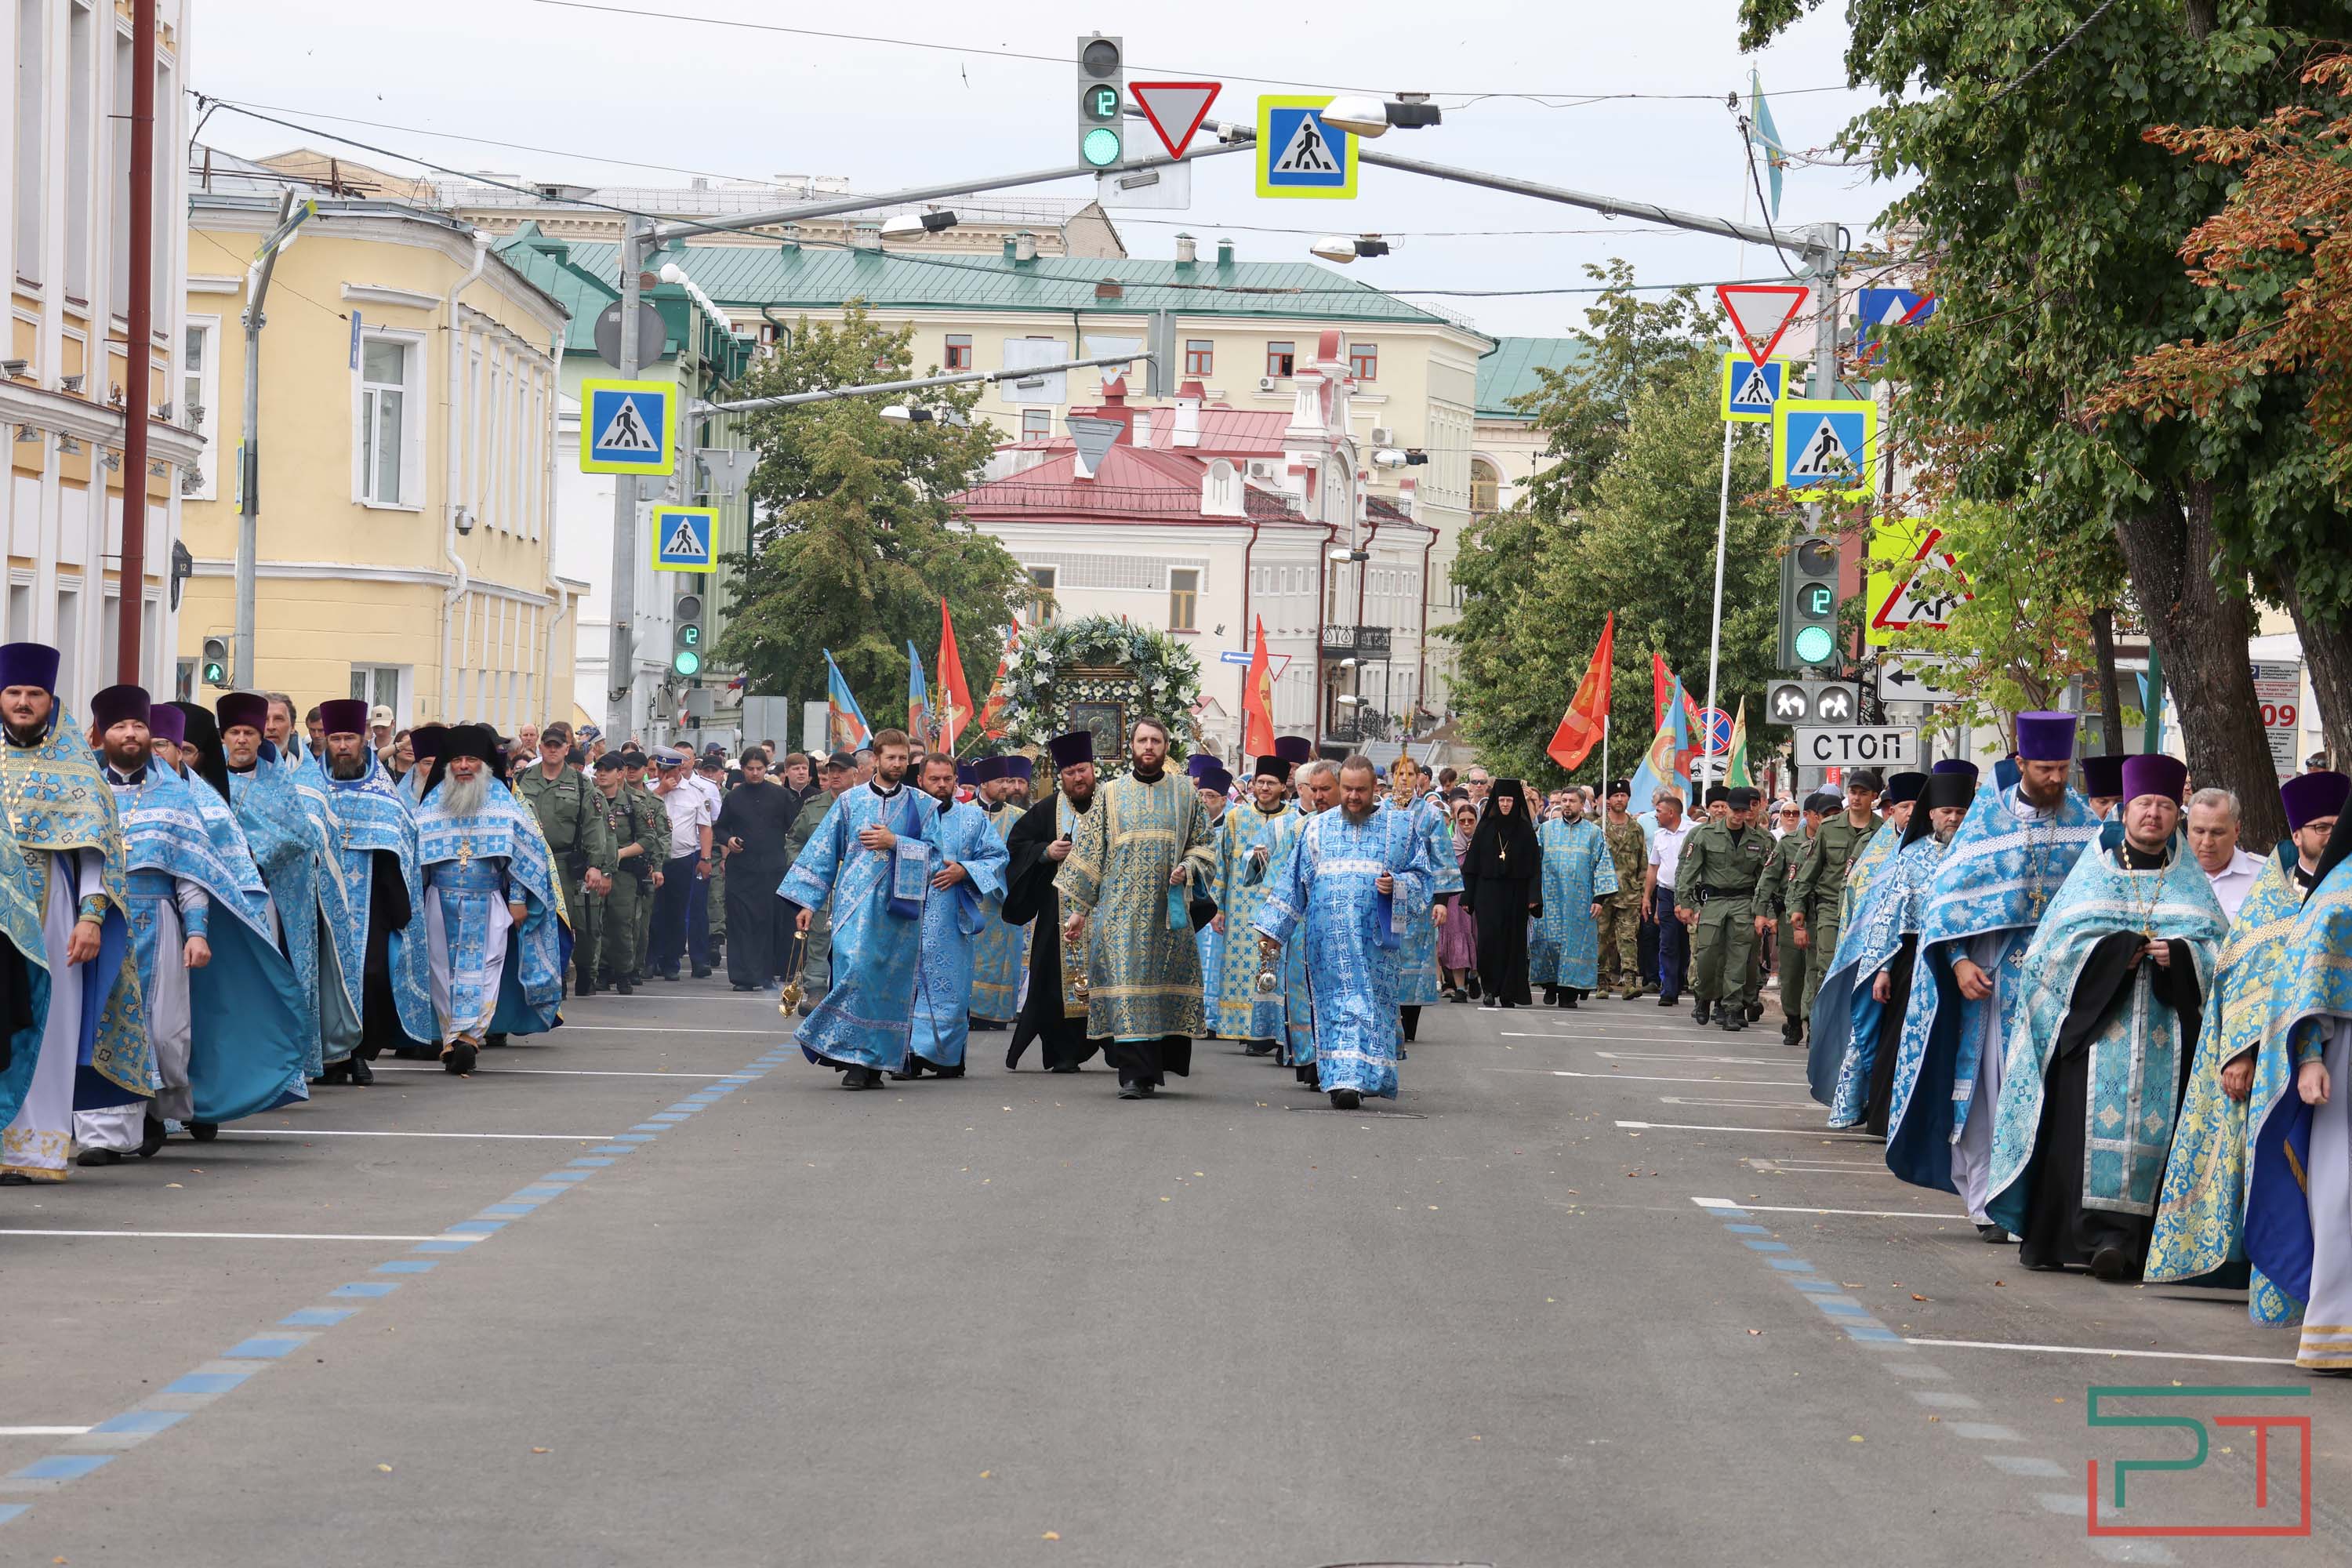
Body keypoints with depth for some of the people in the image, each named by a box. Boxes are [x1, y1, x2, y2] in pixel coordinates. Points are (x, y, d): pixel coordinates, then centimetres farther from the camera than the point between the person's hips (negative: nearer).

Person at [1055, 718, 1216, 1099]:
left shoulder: (1186, 794, 11)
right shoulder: (1110, 795, 8)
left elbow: (1203, 845, 13)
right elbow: (1087, 854, 8)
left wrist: (1187, 868, -9)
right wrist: (1077, 908, 3)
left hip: (1168, 909, 1)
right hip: (1120, 908, -1)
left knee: (1165, 988, 1)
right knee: (1126, 986, -10)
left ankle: (1152, 1068, 15)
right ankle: (1135, 1075, -11)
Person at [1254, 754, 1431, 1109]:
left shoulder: (1401, 826, 9)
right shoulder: (1318, 828, 14)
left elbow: (1421, 877, 8)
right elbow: (1293, 881, 16)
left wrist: (1396, 886, -14)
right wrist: (1273, 930, 13)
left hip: (1375, 935, -1)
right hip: (1327, 936, 1)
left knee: (1371, 1005, -5)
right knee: (1335, 1004, -5)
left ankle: (1352, 1079, -2)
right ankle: (1345, 1079, -4)